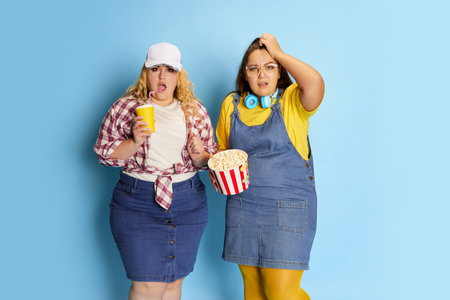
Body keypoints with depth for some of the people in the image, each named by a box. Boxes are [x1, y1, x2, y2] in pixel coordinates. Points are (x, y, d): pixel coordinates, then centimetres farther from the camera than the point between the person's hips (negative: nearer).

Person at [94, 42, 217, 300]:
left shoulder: (196, 111, 6)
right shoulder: (125, 107, -1)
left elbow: (211, 156, 11)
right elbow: (104, 152, 0)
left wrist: (199, 156, -11)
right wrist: (135, 142, -17)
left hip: (189, 204, 3)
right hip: (138, 203, -3)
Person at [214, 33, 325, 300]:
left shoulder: (292, 101, -4)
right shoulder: (232, 104, 8)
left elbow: (315, 82, -27)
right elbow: (222, 149, 19)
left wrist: (278, 53, -14)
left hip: (288, 208, -4)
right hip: (242, 206, 4)